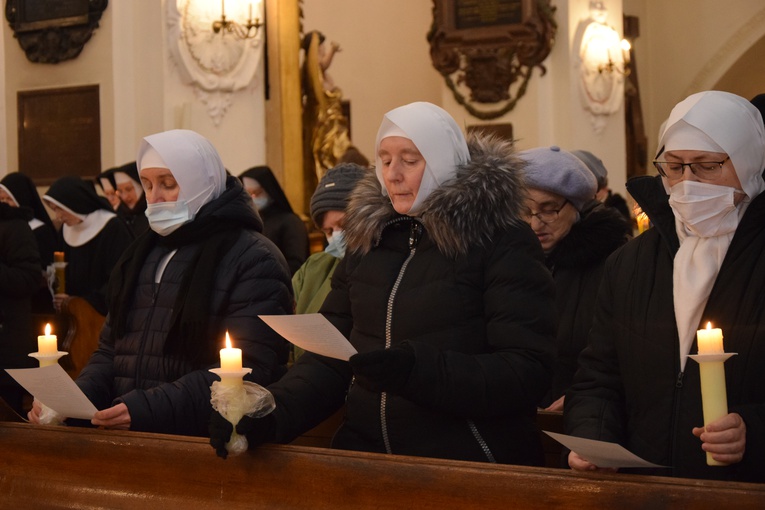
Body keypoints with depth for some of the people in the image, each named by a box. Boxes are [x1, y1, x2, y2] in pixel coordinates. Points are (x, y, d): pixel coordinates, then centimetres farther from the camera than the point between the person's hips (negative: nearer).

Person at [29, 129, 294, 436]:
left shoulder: (254, 260, -4)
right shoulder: (144, 254, 20)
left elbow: (247, 371, -14)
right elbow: (111, 351, 21)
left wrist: (149, 409, -23)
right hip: (129, 444, 6)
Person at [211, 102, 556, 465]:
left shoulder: (502, 242, 0)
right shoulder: (368, 239, 16)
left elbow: (528, 371, -9)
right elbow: (330, 359, 16)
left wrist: (419, 370, -22)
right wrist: (272, 412, -4)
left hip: (473, 469, -4)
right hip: (366, 458, 5)